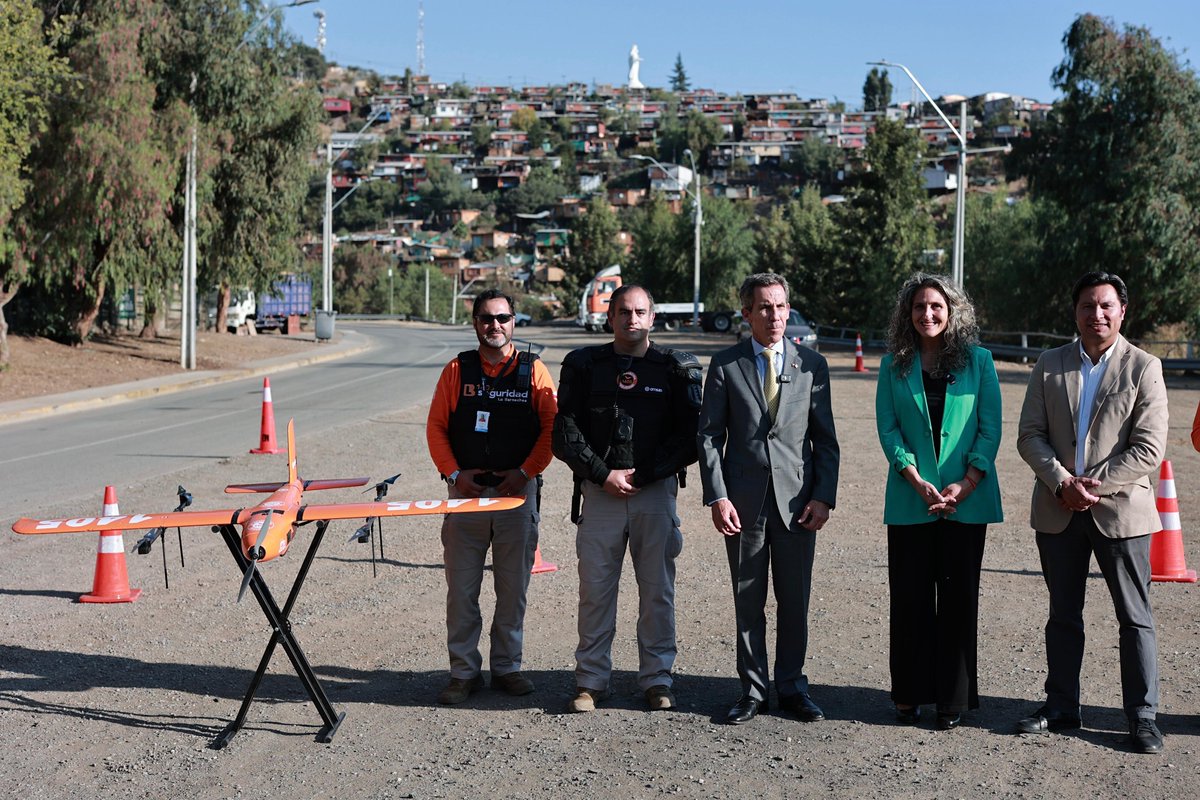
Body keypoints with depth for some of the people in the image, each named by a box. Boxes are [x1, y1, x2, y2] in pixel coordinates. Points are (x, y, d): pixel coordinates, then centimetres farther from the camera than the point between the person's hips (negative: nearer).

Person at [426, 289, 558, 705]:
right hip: (466, 491, 1)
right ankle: (464, 672, 11)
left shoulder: (533, 371, 3)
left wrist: (525, 472, -10)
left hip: (518, 491, 0)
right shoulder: (457, 370, 6)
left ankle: (507, 667, 19)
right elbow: (436, 427, 5)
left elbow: (552, 429, -1)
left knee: (513, 587, 7)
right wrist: (454, 473, -6)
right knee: (461, 588, 2)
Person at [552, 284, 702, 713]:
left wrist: (640, 476, -8)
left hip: (656, 491, 0)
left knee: (657, 590, 5)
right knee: (595, 589, 3)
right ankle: (591, 680, 14)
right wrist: (604, 475, -8)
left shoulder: (676, 368, 4)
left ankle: (656, 679, 16)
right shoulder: (584, 365, 6)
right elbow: (566, 432, 2)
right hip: (600, 491, 0)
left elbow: (688, 437, -1)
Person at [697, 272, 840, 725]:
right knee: (748, 601, 6)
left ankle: (791, 687, 20)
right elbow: (709, 435, 1)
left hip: (797, 500, 1)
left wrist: (823, 497, -4)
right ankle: (753, 691, 16)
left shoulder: (812, 365, 6)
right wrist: (717, 496, -8)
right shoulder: (725, 365, 3)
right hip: (744, 500, -1)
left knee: (795, 601, 6)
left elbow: (826, 439, 6)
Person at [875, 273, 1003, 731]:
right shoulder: (895, 365, 5)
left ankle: (954, 697, 12)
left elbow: (990, 428, 0)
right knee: (910, 595, 4)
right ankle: (910, 693, 15)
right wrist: (918, 482, -12)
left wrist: (966, 484, -12)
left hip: (967, 499, -1)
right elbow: (888, 429, 0)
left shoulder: (977, 361, 3)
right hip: (910, 500, 1)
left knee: (959, 595, 3)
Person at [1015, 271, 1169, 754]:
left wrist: (1094, 486, -15)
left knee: (1135, 618, 3)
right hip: (1058, 510, 3)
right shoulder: (1049, 366, 7)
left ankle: (1143, 718, 11)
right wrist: (1063, 483, -13)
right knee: (1063, 616, 13)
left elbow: (1149, 449, -9)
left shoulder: (1144, 367, -3)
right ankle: (1061, 707, 25)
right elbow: (1030, 435, 2)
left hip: (1120, 510, -3)